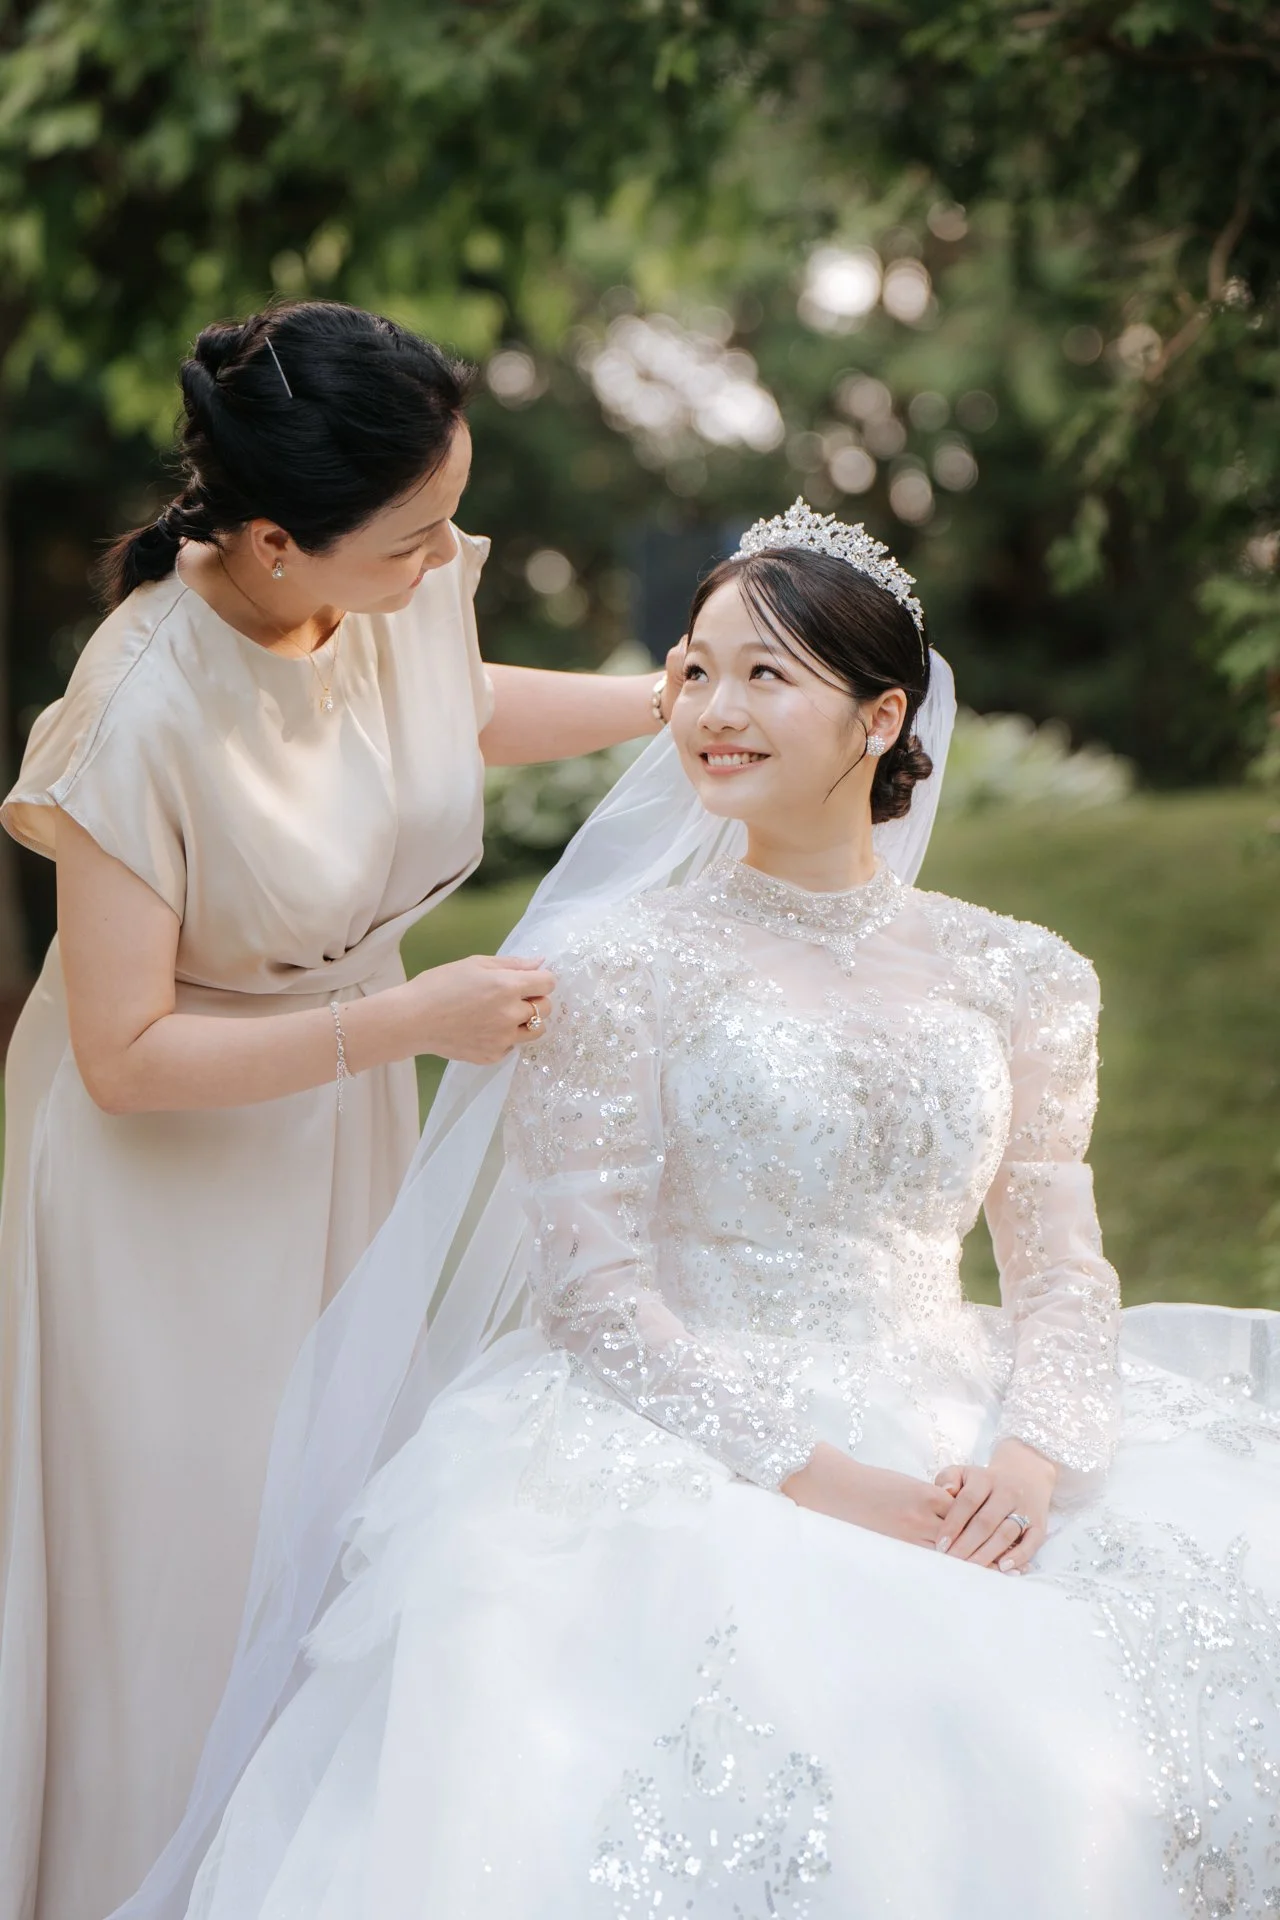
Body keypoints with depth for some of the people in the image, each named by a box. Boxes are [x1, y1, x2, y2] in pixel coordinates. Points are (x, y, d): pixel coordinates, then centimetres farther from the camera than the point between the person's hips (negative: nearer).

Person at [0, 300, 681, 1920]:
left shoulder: (401, 586, -17)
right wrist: (406, 1022, -30)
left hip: (344, 1119, 7)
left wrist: (685, 701, 0)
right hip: (168, 1164, -7)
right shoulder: (151, 712, -34)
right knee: (189, 1551, 9)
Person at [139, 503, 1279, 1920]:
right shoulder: (622, 965, 1)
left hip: (958, 1449, 4)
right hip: (700, 1459, -4)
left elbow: (1064, 1275, 11)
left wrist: (1033, 1456, -11)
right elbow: (593, 1289, -5)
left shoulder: (1020, 979, 12)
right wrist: (816, 1478, -17)